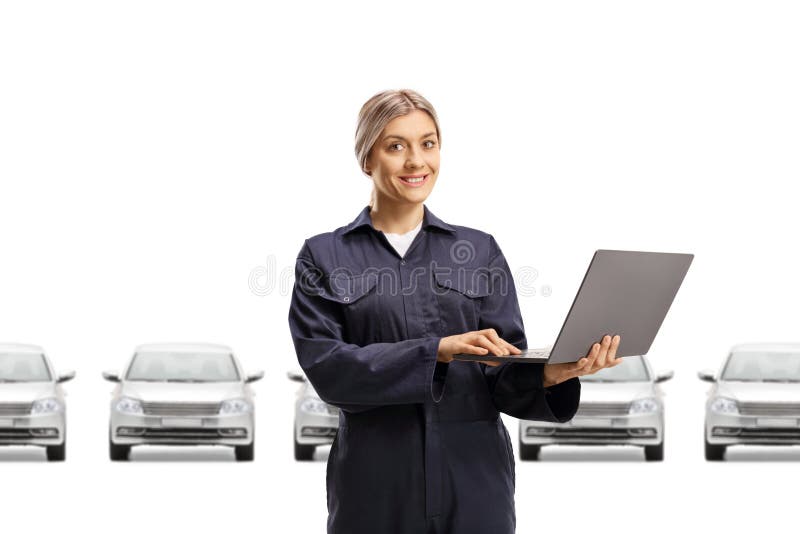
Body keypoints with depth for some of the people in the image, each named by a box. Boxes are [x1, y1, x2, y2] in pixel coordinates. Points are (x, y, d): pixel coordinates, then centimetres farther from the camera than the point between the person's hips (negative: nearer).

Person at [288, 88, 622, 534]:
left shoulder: (481, 251, 8)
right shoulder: (324, 257, 3)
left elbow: (507, 379, 3)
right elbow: (325, 365, -11)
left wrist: (550, 374, -19)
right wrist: (439, 350, -21)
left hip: (475, 483, 2)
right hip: (377, 489, -1)